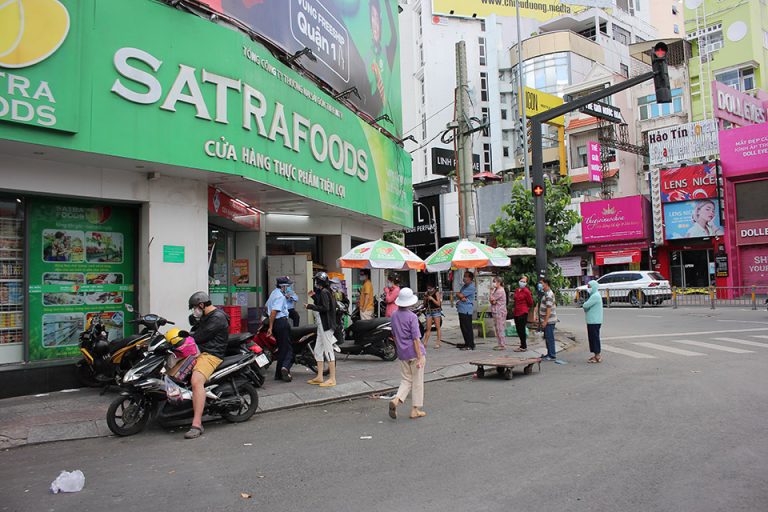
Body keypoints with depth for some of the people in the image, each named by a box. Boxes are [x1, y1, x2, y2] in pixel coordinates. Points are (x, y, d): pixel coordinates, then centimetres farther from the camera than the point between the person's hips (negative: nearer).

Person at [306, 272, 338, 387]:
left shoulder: (324, 292, -14)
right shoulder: (322, 292, 16)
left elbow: (325, 308, -23)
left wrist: (310, 306, -18)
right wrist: (314, 296, 16)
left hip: (326, 325, -11)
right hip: (322, 325, 11)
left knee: (328, 351, -6)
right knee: (318, 351, 14)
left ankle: (332, 379, -2)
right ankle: (319, 377, 20)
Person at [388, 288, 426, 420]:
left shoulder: (394, 316, 5)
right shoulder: (412, 317, -15)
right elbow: (416, 338, -17)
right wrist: (420, 357, -15)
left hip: (402, 353, 6)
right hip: (414, 353, -6)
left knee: (406, 380, 15)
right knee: (417, 381, 8)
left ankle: (396, 400, -9)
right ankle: (415, 410, 14)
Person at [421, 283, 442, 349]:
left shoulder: (436, 293, -5)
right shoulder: (426, 294, 8)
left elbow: (438, 303, -11)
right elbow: (425, 305, 12)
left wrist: (432, 299, -19)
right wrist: (425, 299, -7)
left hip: (436, 311, -4)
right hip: (429, 311, 4)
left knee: (437, 327, -1)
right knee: (428, 328, 4)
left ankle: (438, 342, 4)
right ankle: (425, 343, 6)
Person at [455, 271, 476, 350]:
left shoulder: (471, 287, -13)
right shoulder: (464, 286, 19)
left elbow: (460, 295, -16)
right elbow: (458, 295, 14)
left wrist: (459, 295, 5)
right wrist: (461, 298, -7)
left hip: (466, 310, -10)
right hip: (461, 309, 10)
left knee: (467, 328, -6)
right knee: (463, 327, 14)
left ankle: (470, 345, -1)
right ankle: (467, 343, 22)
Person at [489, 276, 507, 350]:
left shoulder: (500, 291, -14)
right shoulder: (497, 290, 16)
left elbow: (492, 299, -15)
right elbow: (492, 301, 11)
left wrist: (492, 290, -7)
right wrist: (493, 301, -11)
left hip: (500, 312, -10)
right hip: (496, 312, 10)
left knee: (500, 329, -7)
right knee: (498, 329, 12)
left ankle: (503, 345, -3)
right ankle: (500, 344, 19)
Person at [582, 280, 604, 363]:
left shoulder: (595, 296, -17)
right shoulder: (594, 295, 19)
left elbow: (586, 305, -23)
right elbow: (586, 305, 17)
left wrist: (584, 304, -2)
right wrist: (585, 304, -4)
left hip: (594, 321, -10)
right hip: (592, 321, 10)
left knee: (594, 337, -6)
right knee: (593, 337, 14)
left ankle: (597, 356, -2)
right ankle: (596, 355, 20)